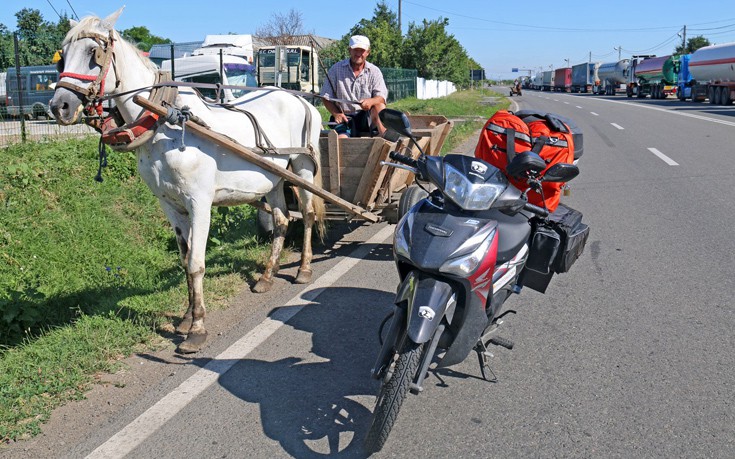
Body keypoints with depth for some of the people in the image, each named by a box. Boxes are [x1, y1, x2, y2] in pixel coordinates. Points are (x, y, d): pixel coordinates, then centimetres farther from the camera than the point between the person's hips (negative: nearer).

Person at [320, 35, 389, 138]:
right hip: (345, 117, -1)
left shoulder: (374, 71, 5)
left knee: (379, 105, -31)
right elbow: (326, 97, 5)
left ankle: (384, 134, -42)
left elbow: (382, 97, -6)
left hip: (366, 117, 1)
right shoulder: (336, 69, 4)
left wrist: (371, 101, -30)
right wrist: (336, 114, -11)